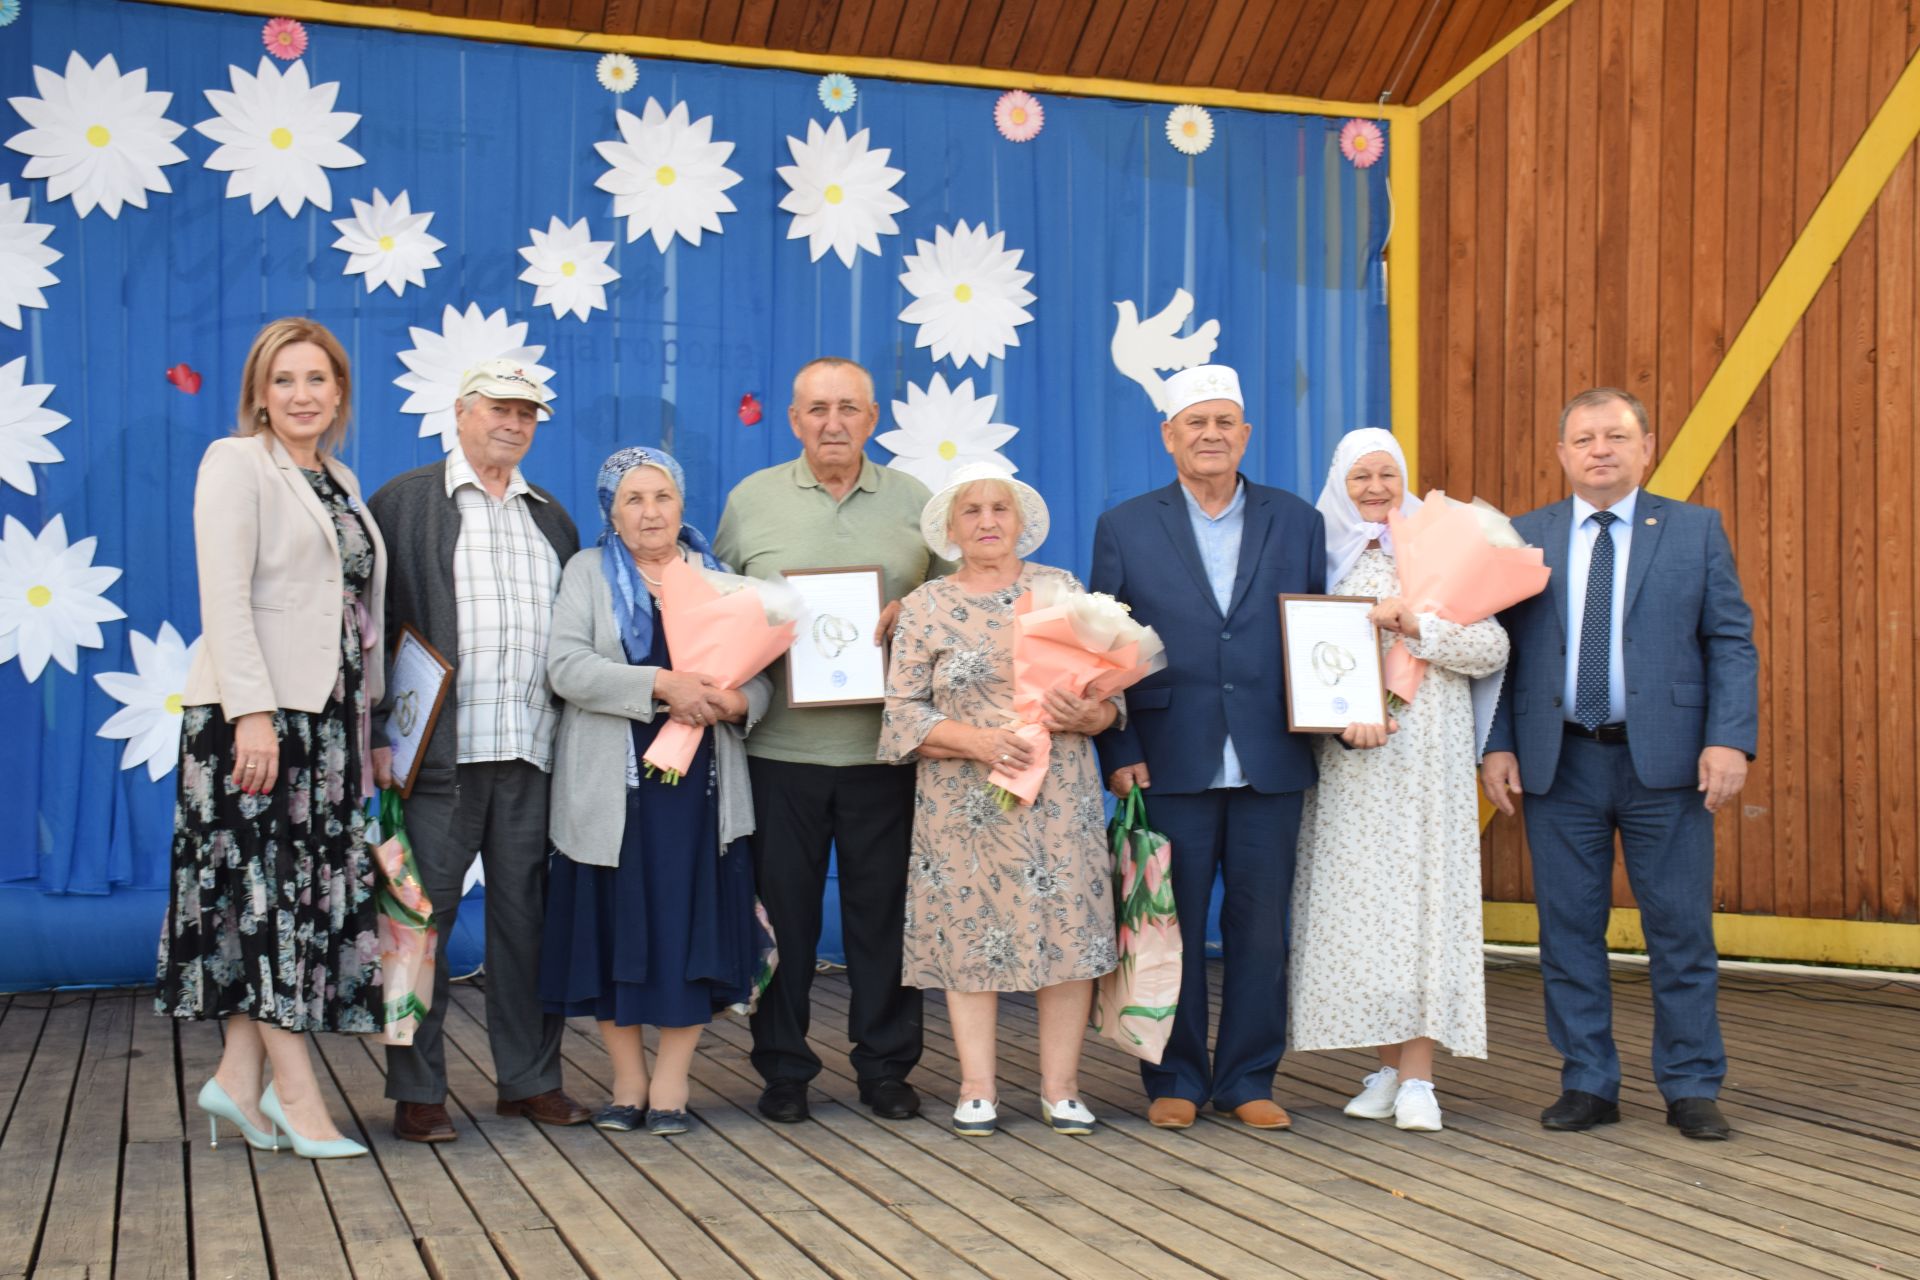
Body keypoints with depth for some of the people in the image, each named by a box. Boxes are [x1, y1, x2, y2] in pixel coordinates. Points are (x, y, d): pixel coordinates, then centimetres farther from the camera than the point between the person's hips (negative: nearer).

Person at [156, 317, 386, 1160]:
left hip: (327, 715, 7)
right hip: (257, 712, -7)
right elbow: (224, 597, -13)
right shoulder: (236, 463, -3)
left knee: (310, 897, 6)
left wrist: (370, 723, 13)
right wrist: (252, 711, -21)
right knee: (273, 893, -4)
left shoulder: (340, 481, 18)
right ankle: (296, 1093, 0)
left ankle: (240, 1076, 13)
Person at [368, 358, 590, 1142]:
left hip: (533, 751, 4)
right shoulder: (403, 503, 5)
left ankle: (530, 1078, 18)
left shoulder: (552, 518, 19)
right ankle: (417, 1092, 8)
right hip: (441, 750, -4)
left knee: (528, 914, 8)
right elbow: (372, 619, -2)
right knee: (424, 917, 0)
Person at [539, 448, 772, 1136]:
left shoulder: (717, 576, 15)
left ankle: (670, 1085, 8)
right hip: (612, 784, -1)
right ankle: (627, 1082, 14)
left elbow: (762, 670, 11)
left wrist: (737, 703, -12)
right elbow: (565, 665, -8)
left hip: (700, 784, 2)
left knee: (691, 928, -1)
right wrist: (662, 685, -17)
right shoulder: (588, 572, 7)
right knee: (615, 929, 0)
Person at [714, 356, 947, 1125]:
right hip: (781, 746, 0)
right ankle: (783, 1070, 16)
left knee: (883, 910, 5)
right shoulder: (750, 500, 7)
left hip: (885, 747, 1)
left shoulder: (914, 502, 9)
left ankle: (885, 1067, 17)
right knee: (783, 910, 4)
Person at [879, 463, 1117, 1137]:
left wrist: (1088, 715, -15)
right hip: (965, 804, -1)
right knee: (970, 937, 0)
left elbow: (1111, 689, 8)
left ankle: (1060, 1087, 8)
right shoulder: (924, 608, 5)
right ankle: (977, 1089, 9)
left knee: (1068, 931, -1)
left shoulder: (1064, 590, 8)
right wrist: (975, 740, -15)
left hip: (1060, 800, 1)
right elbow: (903, 712, -1)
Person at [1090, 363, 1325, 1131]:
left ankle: (1248, 1081, 18)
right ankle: (1174, 1081, 17)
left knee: (1261, 928, 6)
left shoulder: (1298, 524, 9)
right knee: (1173, 931, 5)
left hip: (1270, 769, 1)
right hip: (1171, 768, -1)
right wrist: (1119, 752, -5)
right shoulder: (1124, 528, 5)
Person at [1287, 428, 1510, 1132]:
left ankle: (1418, 1080, -6)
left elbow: (1494, 647, 2)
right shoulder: (1321, 561, 11)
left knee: (1424, 903, -7)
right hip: (1351, 764, 1)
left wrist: (1415, 624, -12)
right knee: (1359, 905, -1)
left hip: (1430, 758, -1)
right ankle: (1389, 1066, 11)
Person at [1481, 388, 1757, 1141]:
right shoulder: (1522, 539, 8)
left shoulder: (1695, 530, 5)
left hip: (1664, 760, -1)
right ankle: (1587, 1085, 17)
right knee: (1568, 931, 6)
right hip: (1559, 763, 1)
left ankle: (1691, 1089, 15)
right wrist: (1496, 745, -3)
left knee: (1681, 930, 3)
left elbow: (1732, 643, 1)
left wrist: (1729, 739, -10)